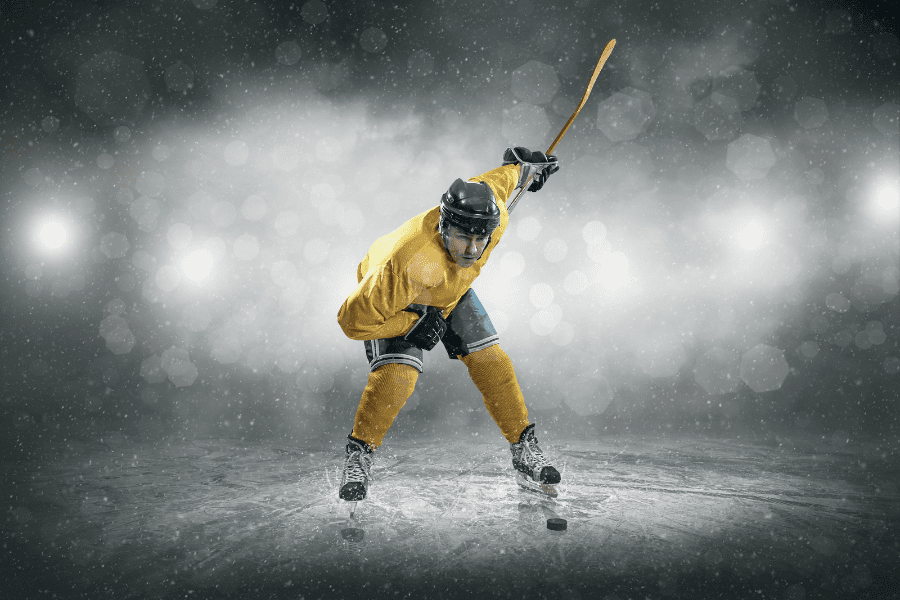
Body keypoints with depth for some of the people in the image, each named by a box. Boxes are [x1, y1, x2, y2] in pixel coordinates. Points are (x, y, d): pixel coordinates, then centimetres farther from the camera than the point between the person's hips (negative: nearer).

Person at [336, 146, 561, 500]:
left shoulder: (496, 217, -31)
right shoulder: (407, 265, -46)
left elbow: (500, 177, -6)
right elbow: (353, 319, -35)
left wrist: (527, 167, 14)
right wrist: (413, 324, -33)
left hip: (452, 292, 5)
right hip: (392, 300, -5)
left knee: (490, 361, -4)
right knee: (397, 374, -24)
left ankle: (525, 450, 10)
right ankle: (358, 456, -3)